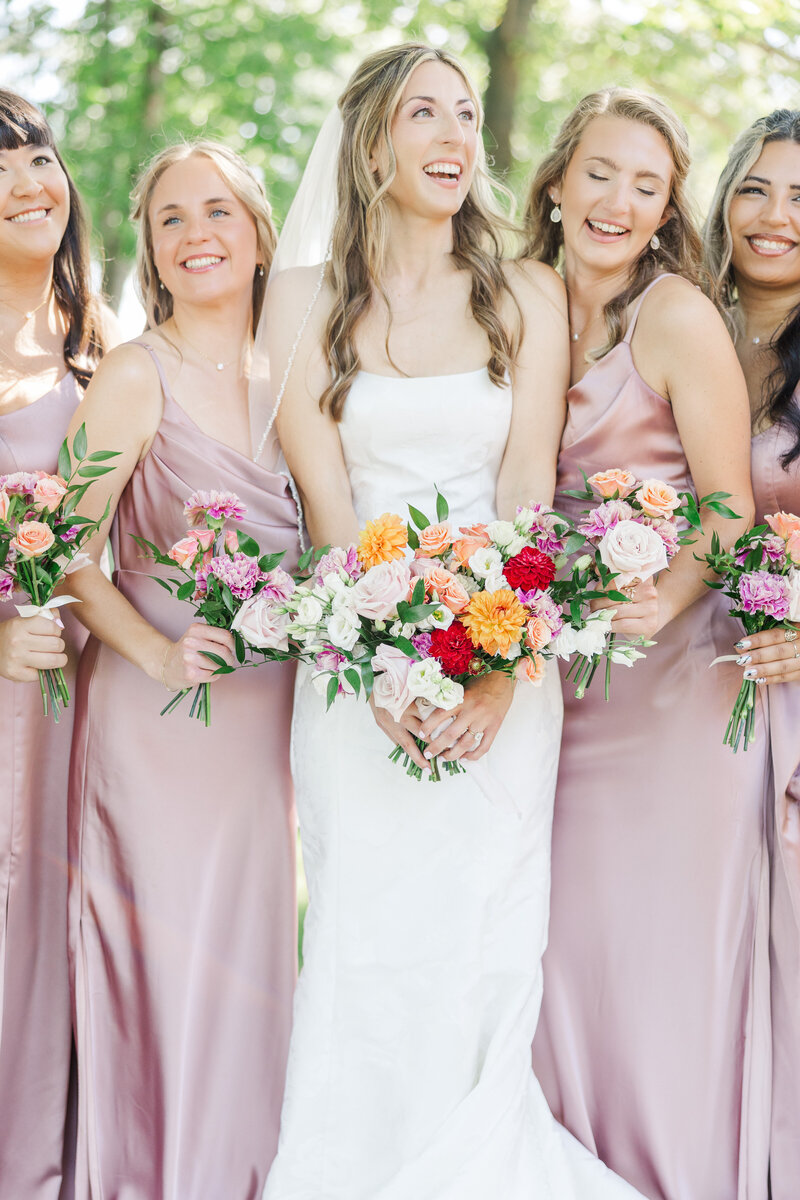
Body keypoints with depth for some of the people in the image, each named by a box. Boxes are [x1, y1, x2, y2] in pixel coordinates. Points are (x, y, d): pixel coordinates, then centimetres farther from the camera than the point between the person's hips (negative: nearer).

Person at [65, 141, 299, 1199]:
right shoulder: (136, 376, -8)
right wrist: (158, 653, -20)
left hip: (268, 720, 5)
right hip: (161, 719, -5)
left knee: (250, 963, 13)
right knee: (169, 969, 0)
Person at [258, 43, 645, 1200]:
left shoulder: (529, 296, 7)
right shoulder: (307, 298, 6)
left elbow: (528, 485, -2)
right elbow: (323, 493, -2)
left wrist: (497, 662, -15)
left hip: (501, 660, 0)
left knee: (486, 938, -1)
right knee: (365, 939, -2)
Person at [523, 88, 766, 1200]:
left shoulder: (676, 315, -9)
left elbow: (732, 506, -10)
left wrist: (668, 597, -28)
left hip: (673, 668, -5)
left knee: (662, 940, 0)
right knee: (562, 932, 9)